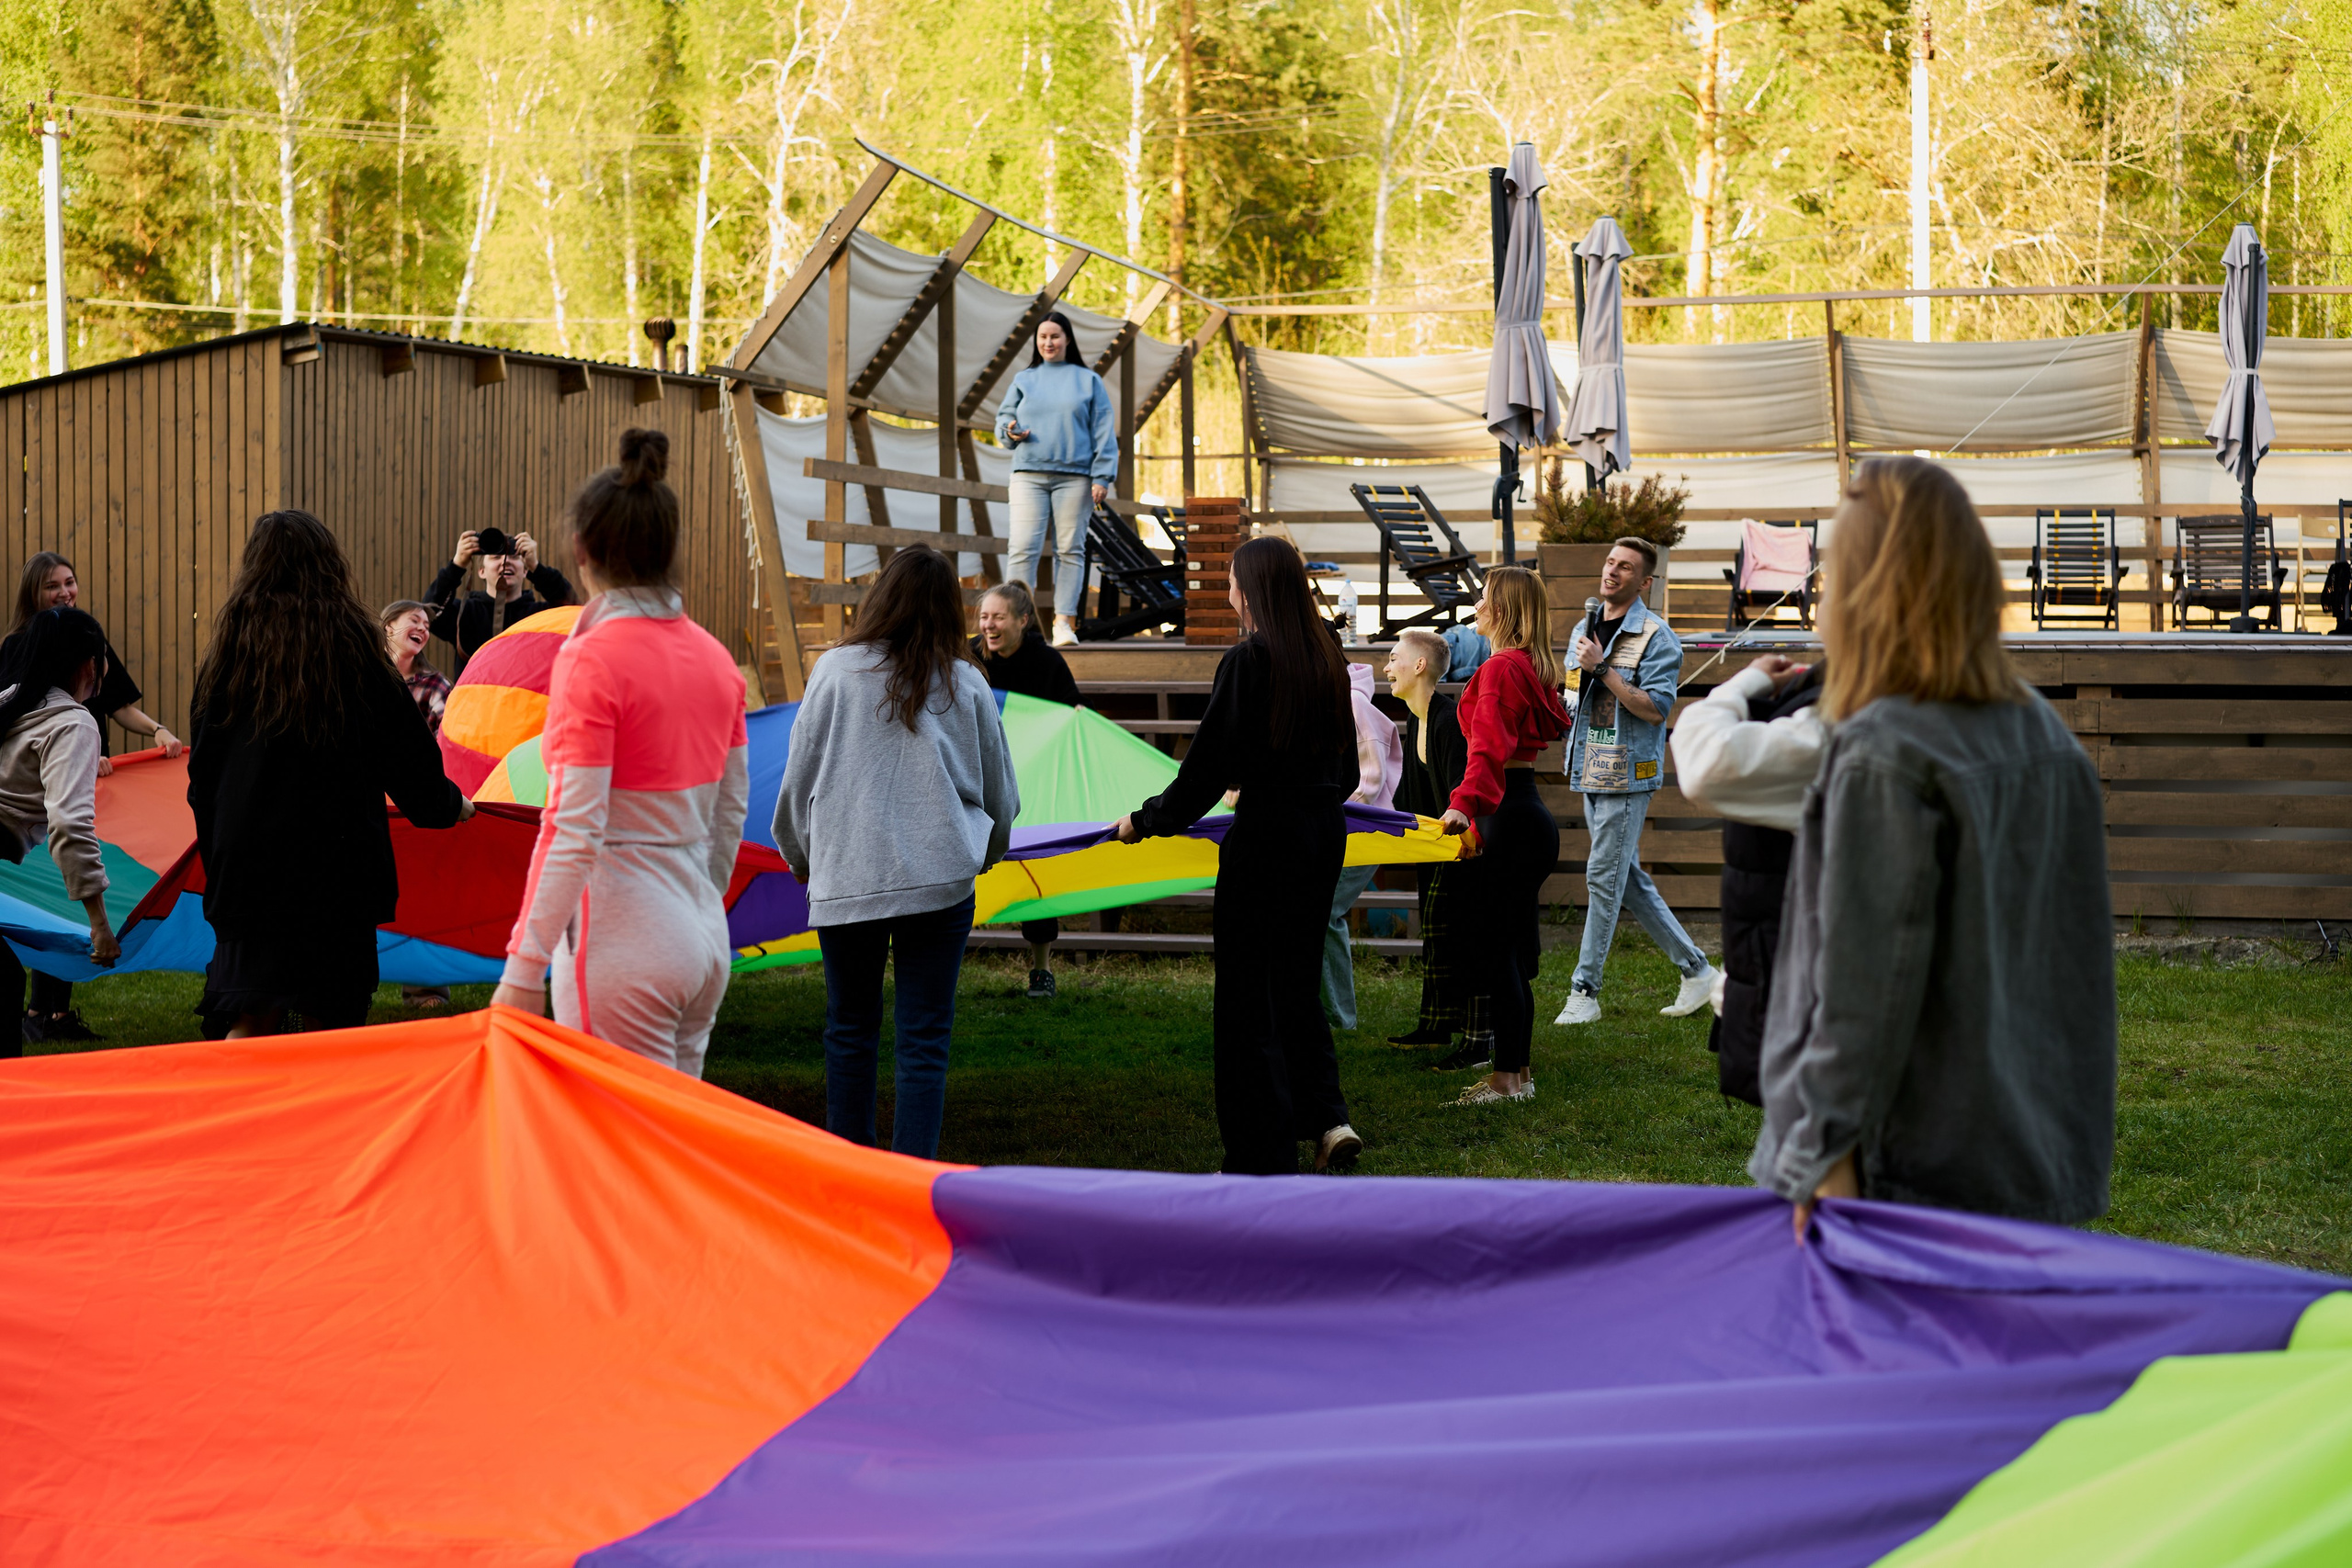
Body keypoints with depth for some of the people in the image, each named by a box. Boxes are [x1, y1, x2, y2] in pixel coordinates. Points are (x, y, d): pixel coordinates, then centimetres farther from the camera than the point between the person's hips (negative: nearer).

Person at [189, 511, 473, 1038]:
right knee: (338, 1015, 9)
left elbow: (203, 763, 8)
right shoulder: (351, 644, -3)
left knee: (250, 1018, 0)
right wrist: (449, 804, 22)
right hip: (338, 857, -1)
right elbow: (407, 752, 4)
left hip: (246, 858, 2)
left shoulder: (230, 645, 2)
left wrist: (217, 850, 19)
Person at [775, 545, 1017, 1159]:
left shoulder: (836, 671, -1)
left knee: (850, 1028, 14)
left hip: (846, 875, 0)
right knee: (925, 1039, 2)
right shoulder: (966, 684, 2)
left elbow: (800, 775, 4)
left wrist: (799, 856, 21)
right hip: (940, 878, 0)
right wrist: (988, 849, 32)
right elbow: (1000, 792, 12)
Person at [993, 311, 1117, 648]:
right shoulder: (1024, 380, 17)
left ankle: (1064, 621, -1)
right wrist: (1009, 431, -7)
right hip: (1029, 475, 1)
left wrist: (1102, 477, -3)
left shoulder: (1088, 381, 11)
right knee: (1023, 548, -9)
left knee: (1070, 550, -2)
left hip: (1074, 477, -1)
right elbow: (1004, 416, 18)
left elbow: (1104, 431, 6)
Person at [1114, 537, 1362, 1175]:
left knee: (1248, 999, 3)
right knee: (1298, 984, 20)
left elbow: (1208, 763, -13)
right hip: (1326, 832, 7)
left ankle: (1263, 1161, 6)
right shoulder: (1327, 659, 6)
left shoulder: (1247, 660, -14)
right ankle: (1327, 1117, 9)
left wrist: (1147, 819, -1)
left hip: (1266, 835, -7)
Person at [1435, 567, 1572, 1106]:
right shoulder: (1537, 669, 13)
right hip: (1533, 814, 10)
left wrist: (1465, 803, -39)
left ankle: (1506, 1077, -2)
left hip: (1507, 819, -10)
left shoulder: (1501, 668, -15)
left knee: (1494, 947, -5)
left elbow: (1490, 744, -27)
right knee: (1516, 950, 14)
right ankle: (1521, 1071, 18)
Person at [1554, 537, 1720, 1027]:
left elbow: (1655, 707, -19)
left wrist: (1602, 669, -21)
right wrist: (1572, 747, 12)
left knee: (1604, 877, -7)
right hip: (1591, 772, 8)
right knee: (1627, 881, 10)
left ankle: (1585, 992, -1)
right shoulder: (1586, 629, 15)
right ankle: (1696, 970, 19)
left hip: (1628, 775, -8)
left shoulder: (1656, 637, -9)